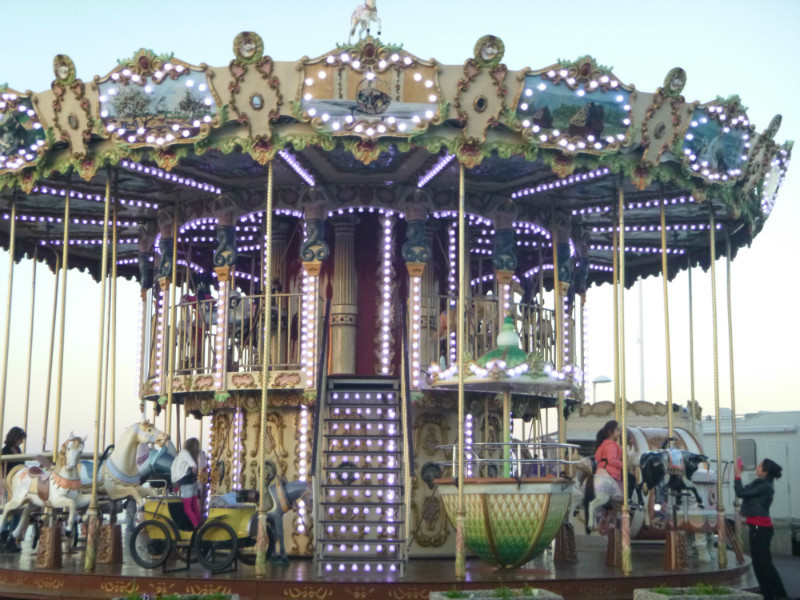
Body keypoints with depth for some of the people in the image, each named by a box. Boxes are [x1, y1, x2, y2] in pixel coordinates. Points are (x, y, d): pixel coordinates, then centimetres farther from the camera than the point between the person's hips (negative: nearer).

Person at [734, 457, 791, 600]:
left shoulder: (765, 486, -17)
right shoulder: (761, 484, 11)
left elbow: (741, 493, -19)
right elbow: (744, 491, 17)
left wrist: (737, 474, -11)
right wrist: (737, 473, 13)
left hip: (761, 527, -10)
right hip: (757, 527, 10)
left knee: (764, 562, -6)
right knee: (758, 563, 12)